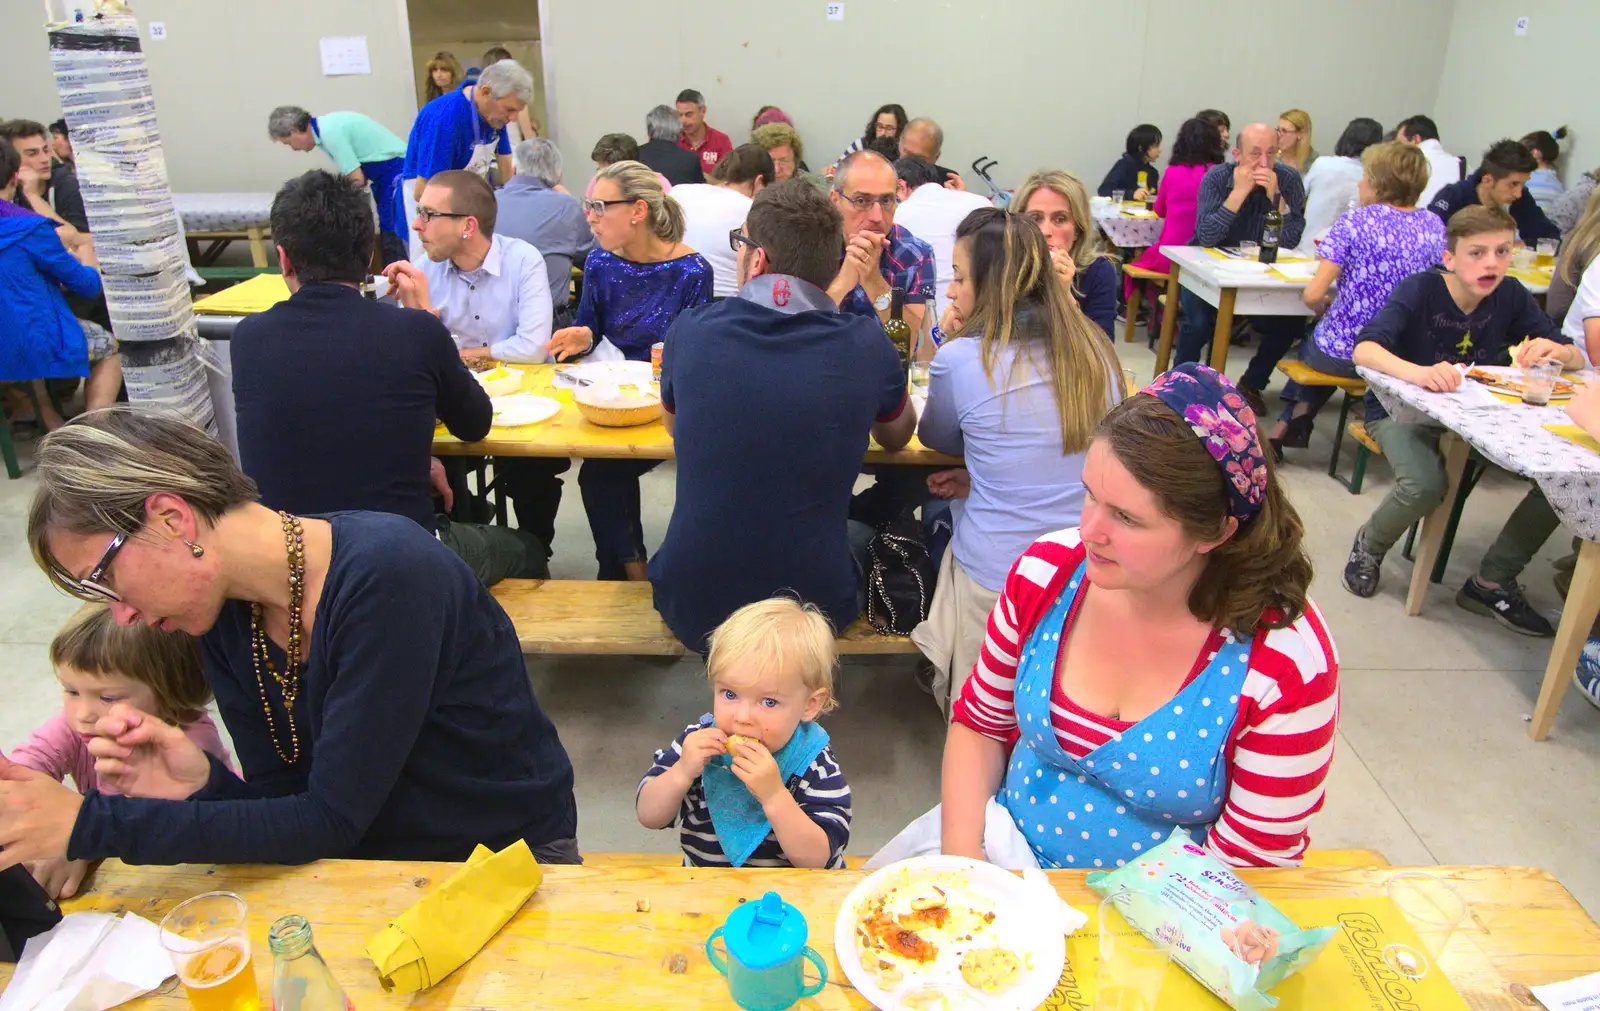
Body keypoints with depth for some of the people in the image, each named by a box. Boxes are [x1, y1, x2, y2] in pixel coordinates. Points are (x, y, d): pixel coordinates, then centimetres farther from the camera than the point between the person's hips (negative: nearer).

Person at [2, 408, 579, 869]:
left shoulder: (386, 576, -26)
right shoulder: (224, 618, -1)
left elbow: (331, 820, -22)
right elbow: (286, 802, 2)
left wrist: (89, 825, -22)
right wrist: (203, 787, -20)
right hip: (367, 857, 6)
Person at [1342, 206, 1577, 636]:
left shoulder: (1511, 297, -4)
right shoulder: (1420, 290, -18)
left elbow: (1578, 359, 1)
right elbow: (1364, 350, -34)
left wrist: (1555, 350, -25)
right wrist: (1418, 372, -53)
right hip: (1401, 410, -5)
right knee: (1425, 485, -36)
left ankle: (1492, 583, 2)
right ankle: (1368, 546, -1)